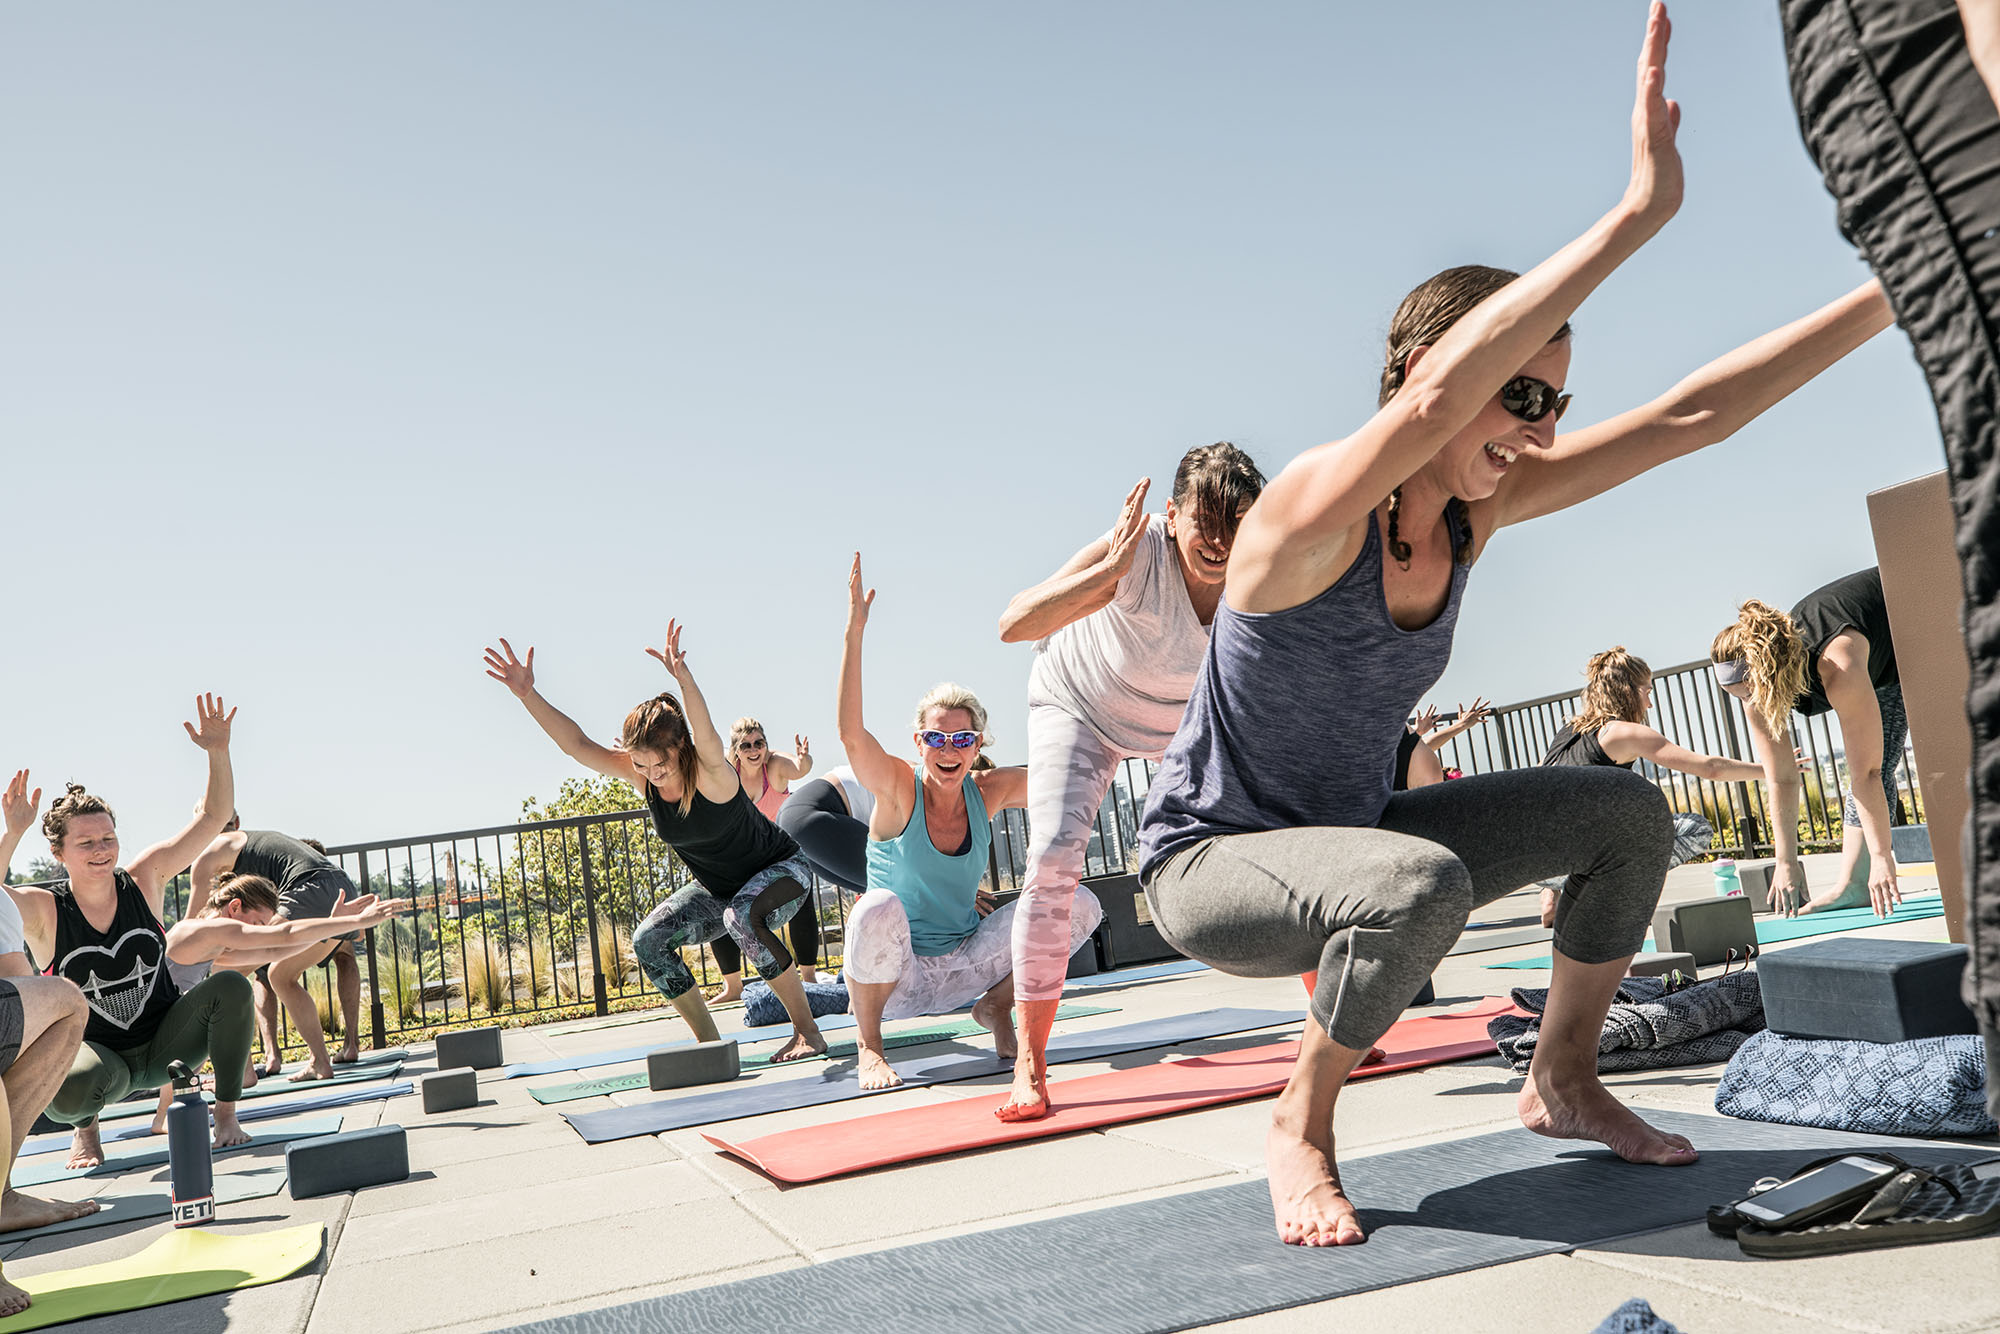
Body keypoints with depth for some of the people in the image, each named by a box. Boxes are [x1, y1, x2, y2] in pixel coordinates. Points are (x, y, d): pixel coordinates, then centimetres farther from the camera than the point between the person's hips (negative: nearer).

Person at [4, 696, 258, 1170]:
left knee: (230, 987, -27)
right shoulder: (42, 912, -12)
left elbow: (214, 815, -7)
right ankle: (85, 1128, 7)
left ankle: (226, 1114, -7)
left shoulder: (144, 879, -7)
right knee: (67, 1092, -37)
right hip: (101, 1056, -2)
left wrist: (218, 751, -22)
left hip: (166, 1041, 2)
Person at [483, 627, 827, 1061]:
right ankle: (709, 1042, 5)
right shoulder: (641, 774, -13)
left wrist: (683, 676, -70)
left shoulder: (710, 772, -30)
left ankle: (807, 1030, -24)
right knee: (648, 941, -8)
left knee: (743, 916, -37)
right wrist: (527, 693, -31)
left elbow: (708, 737, -53)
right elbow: (576, 744, -19)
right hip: (716, 888, 7)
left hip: (781, 870, -7)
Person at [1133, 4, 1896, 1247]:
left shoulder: (1477, 509, -6)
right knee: (1422, 882, -38)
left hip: (1350, 833, 8)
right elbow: (1435, 396, -49)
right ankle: (1301, 1130, -11)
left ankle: (1562, 1080, 18)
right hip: (1210, 859, -7)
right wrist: (1638, 212, -51)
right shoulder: (1307, 516, -28)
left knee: (1627, 810, 0)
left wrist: (1910, 284, -12)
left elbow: (1694, 415, -9)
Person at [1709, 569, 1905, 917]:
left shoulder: (1838, 670, -45)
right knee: (1878, 761, -1)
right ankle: (1850, 884, -6)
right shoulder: (1758, 691, -24)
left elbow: (1866, 773, -43)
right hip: (1884, 668, 6)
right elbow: (1781, 780, -17)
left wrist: (1881, 855, -39)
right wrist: (1787, 862, -14)